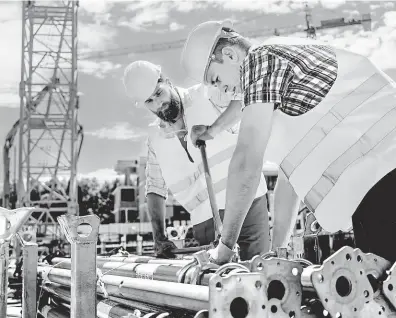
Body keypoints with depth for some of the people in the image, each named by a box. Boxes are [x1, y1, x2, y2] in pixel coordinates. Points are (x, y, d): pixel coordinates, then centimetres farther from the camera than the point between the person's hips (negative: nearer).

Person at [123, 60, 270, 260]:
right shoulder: (155, 137, 12)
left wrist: (214, 128, -26)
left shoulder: (204, 95, 0)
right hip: (205, 220, 4)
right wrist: (159, 237, 3)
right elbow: (155, 188, 14)